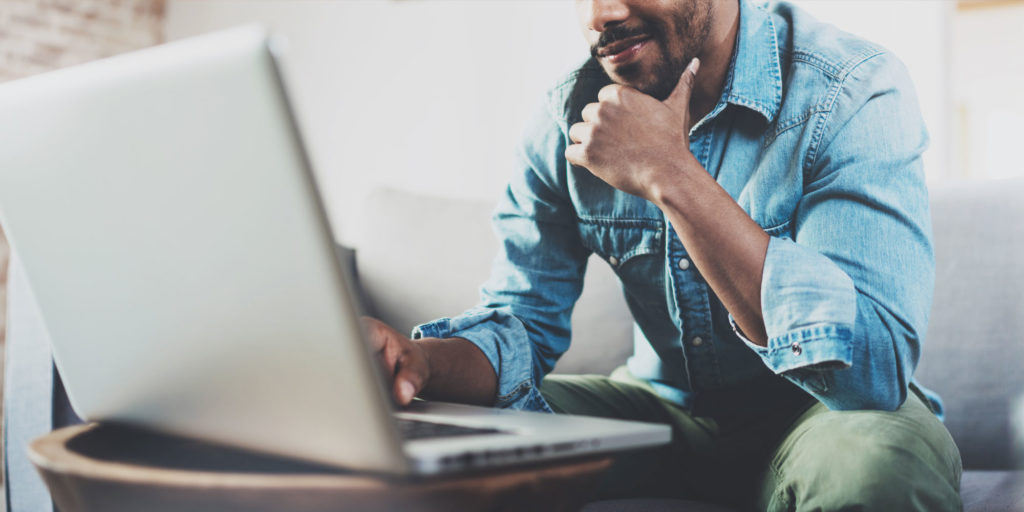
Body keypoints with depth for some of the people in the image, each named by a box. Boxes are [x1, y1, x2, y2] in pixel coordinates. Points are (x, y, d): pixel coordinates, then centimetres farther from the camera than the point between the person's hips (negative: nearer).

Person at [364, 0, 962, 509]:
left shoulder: (855, 94, -21)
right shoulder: (571, 114, -6)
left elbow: (875, 368, -32)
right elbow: (523, 320, -3)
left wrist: (670, 176, -35)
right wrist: (425, 360, -27)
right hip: (661, 408, 3)